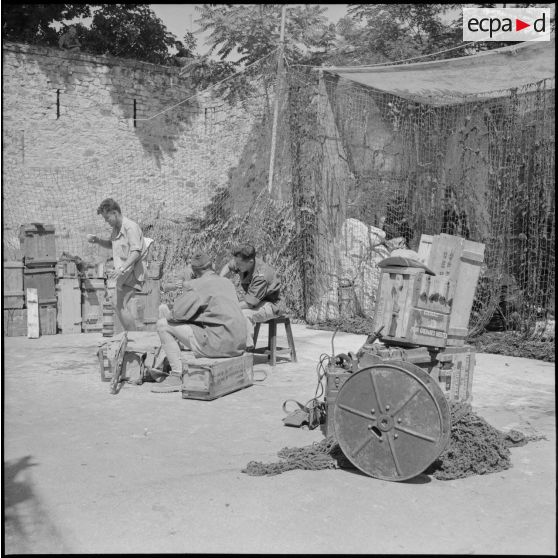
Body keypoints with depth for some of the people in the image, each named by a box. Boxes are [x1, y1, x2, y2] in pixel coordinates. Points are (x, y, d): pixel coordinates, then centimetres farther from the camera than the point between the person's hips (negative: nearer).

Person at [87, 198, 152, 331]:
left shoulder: (131, 227, -17)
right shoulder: (116, 228, 13)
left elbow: (136, 252, -26)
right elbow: (110, 244, 29)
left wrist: (122, 268, -35)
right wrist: (97, 240, 10)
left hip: (131, 271, -10)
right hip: (123, 273, 10)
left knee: (120, 305, -17)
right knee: (116, 305, 15)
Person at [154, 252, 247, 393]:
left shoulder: (199, 285, -7)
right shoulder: (227, 282, 16)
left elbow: (176, 314, -13)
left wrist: (167, 313, 11)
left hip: (218, 344, -8)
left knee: (163, 325, -2)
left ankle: (176, 377, -1)